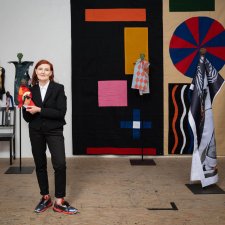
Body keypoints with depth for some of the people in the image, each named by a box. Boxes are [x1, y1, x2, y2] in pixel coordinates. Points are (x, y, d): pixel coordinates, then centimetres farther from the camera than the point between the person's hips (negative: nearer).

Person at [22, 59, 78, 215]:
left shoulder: (58, 88, -5)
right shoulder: (31, 90, 2)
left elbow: (61, 112, -14)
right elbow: (26, 117, 4)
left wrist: (40, 110, -19)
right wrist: (27, 108, -16)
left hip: (54, 131, -3)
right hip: (36, 132, 3)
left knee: (60, 165, -10)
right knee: (40, 165, 11)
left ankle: (59, 202, 2)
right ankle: (45, 198, 26)